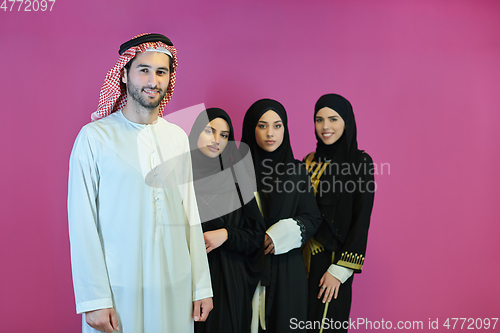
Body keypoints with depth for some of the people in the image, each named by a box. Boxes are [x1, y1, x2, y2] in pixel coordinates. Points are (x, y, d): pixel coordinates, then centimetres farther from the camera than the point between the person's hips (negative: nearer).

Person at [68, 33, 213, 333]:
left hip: (175, 287, 4)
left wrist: (201, 286, 6)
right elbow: (83, 223, -8)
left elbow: (190, 216, 7)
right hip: (118, 288, -3)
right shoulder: (95, 136, -7)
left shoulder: (178, 138, 7)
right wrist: (94, 299, -12)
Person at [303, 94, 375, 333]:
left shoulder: (360, 162, -8)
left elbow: (362, 219, -12)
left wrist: (340, 269, -15)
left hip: (333, 258, -5)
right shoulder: (309, 161, 8)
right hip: (304, 256, 5)